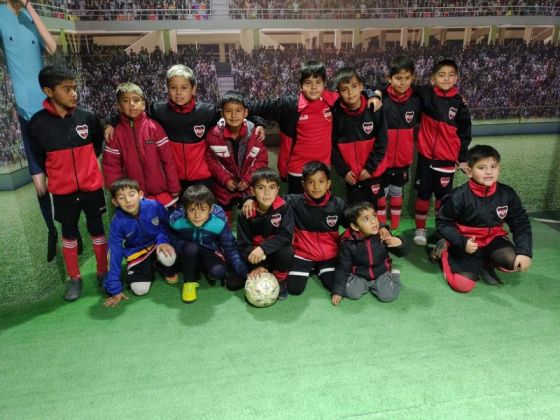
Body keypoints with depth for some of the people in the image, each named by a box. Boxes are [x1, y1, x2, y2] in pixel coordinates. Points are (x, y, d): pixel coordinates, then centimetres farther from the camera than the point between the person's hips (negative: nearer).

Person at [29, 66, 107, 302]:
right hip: (63, 191, 0)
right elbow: (38, 156, 4)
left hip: (92, 186, 1)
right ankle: (74, 279, 27)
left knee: (97, 230, 11)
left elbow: (98, 142, 11)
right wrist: (55, 175, 9)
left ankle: (103, 273, 27)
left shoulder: (87, 117, -9)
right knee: (69, 234, 13)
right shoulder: (38, 123, -12)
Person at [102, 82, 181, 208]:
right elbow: (111, 165, 1)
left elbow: (168, 160, -5)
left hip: (162, 194, -1)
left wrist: (174, 190, -6)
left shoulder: (154, 127, -5)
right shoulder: (117, 133, -1)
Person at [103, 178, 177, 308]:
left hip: (158, 244, 0)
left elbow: (168, 224, -3)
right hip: (137, 252, 1)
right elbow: (114, 255, -18)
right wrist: (115, 289, -17)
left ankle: (167, 270, 4)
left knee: (168, 257, -34)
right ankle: (150, 268, 19)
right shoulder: (117, 223, -23)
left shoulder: (154, 206, -25)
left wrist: (163, 240, -23)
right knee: (140, 289, -14)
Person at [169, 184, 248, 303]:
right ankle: (189, 282, -9)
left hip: (211, 253, 0)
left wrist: (246, 273, -24)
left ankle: (205, 269, 8)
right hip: (189, 253, 1)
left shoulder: (219, 221, -29)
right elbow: (172, 239, -7)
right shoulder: (176, 219, -27)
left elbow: (231, 249, -20)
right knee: (191, 248, -33)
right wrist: (183, 247, -27)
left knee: (219, 272, -28)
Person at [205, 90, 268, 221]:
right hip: (223, 187, 0)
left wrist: (248, 179, -16)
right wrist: (225, 179, -15)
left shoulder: (254, 132, -13)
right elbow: (211, 159, -7)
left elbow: (262, 159, -8)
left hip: (250, 186, 0)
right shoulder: (215, 134, -14)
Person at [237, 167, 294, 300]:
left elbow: (286, 236, -25)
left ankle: (280, 280, -4)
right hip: (254, 255, 1)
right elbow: (243, 243, -13)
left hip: (276, 251, -1)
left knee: (286, 253, -35)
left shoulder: (284, 208, -18)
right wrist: (257, 266, -24)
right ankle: (256, 274, 17)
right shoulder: (246, 213, -16)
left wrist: (263, 248, -37)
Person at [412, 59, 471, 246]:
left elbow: (464, 133, 5)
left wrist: (463, 158, 5)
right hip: (425, 155, 0)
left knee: (443, 195, 7)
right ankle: (420, 229, 22)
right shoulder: (425, 94, -4)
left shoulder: (459, 103, -1)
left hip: (447, 159, 0)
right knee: (423, 193, 8)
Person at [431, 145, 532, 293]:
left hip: (493, 239, 4)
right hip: (467, 244, -3)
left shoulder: (507, 194, -9)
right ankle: (446, 250, 14)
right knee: (463, 285, -13)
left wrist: (525, 252, -14)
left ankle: (486, 264, 10)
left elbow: (521, 224, -2)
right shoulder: (459, 196, -20)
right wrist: (462, 242, -25)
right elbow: (442, 223, -11)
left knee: (515, 261, -24)